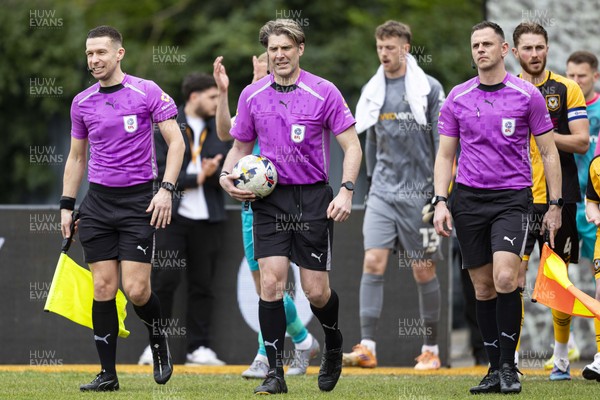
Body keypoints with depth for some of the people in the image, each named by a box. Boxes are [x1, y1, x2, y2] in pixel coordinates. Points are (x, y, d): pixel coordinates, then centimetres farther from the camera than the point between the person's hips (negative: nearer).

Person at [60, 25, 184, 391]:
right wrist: (67, 205, 13)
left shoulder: (147, 92, -6)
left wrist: (166, 189, -15)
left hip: (138, 200, -4)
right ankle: (108, 374, 4)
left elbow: (176, 142, -5)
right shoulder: (82, 103, 8)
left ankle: (158, 337, 20)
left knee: (136, 289, -11)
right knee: (103, 288, -1)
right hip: (98, 200, 4)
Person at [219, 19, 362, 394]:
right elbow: (241, 146, 15)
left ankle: (333, 344, 32)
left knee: (316, 291, -1)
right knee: (271, 284, -11)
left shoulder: (324, 92, -6)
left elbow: (352, 146, -4)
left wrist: (346, 192, -16)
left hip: (313, 198, -2)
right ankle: (275, 374, -5)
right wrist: (228, 176, -5)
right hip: (270, 199, 2)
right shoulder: (252, 95, 4)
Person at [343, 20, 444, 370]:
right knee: (373, 262, -9)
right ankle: (367, 348, -12)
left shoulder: (429, 89, -4)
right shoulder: (373, 91, 10)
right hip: (383, 193, 4)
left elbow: (444, 143, -4)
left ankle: (431, 350, 11)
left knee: (424, 271, 1)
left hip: (419, 193, -4)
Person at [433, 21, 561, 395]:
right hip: (468, 197, 3)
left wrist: (555, 205, 0)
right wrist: (441, 201, 0)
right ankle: (495, 369, 13)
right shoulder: (457, 98, 6)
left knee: (505, 278, -19)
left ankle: (508, 366, -9)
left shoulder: (527, 95, -1)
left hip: (512, 196, -3)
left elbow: (549, 151, 4)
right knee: (483, 287, 4)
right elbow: (445, 154, 12)